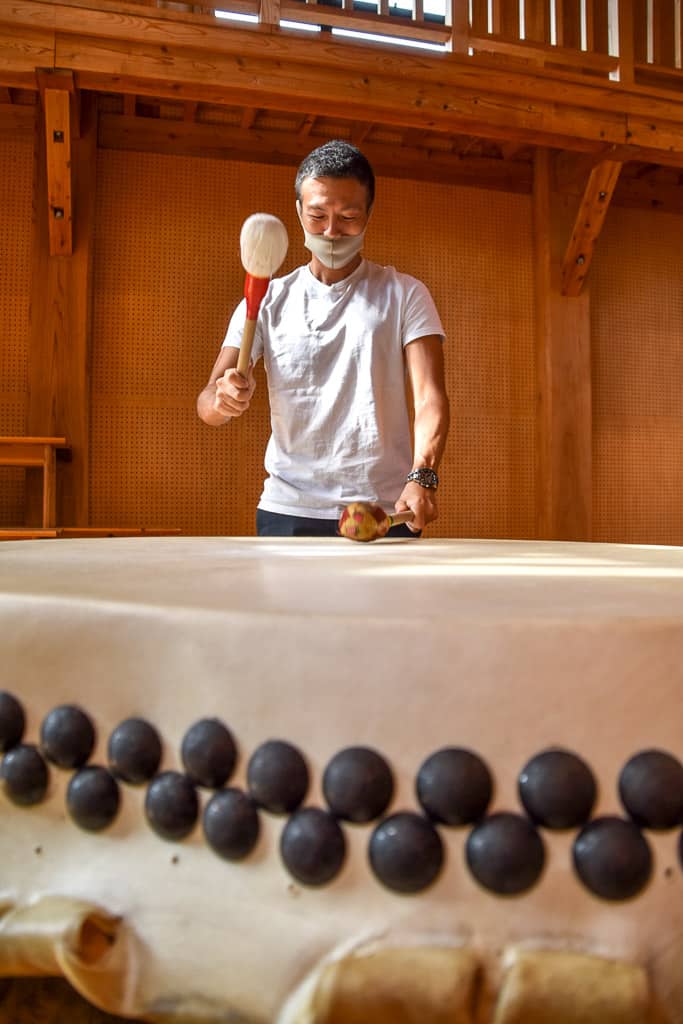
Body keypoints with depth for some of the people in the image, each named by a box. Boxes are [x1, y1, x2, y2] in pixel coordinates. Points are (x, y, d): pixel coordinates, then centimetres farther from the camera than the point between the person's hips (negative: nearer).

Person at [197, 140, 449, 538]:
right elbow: (208, 405, 2)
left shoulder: (404, 295, 5)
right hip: (288, 510, 1)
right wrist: (224, 400, -23)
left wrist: (423, 477, -26)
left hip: (386, 514, -1)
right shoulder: (268, 302, 8)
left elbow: (430, 395, -8)